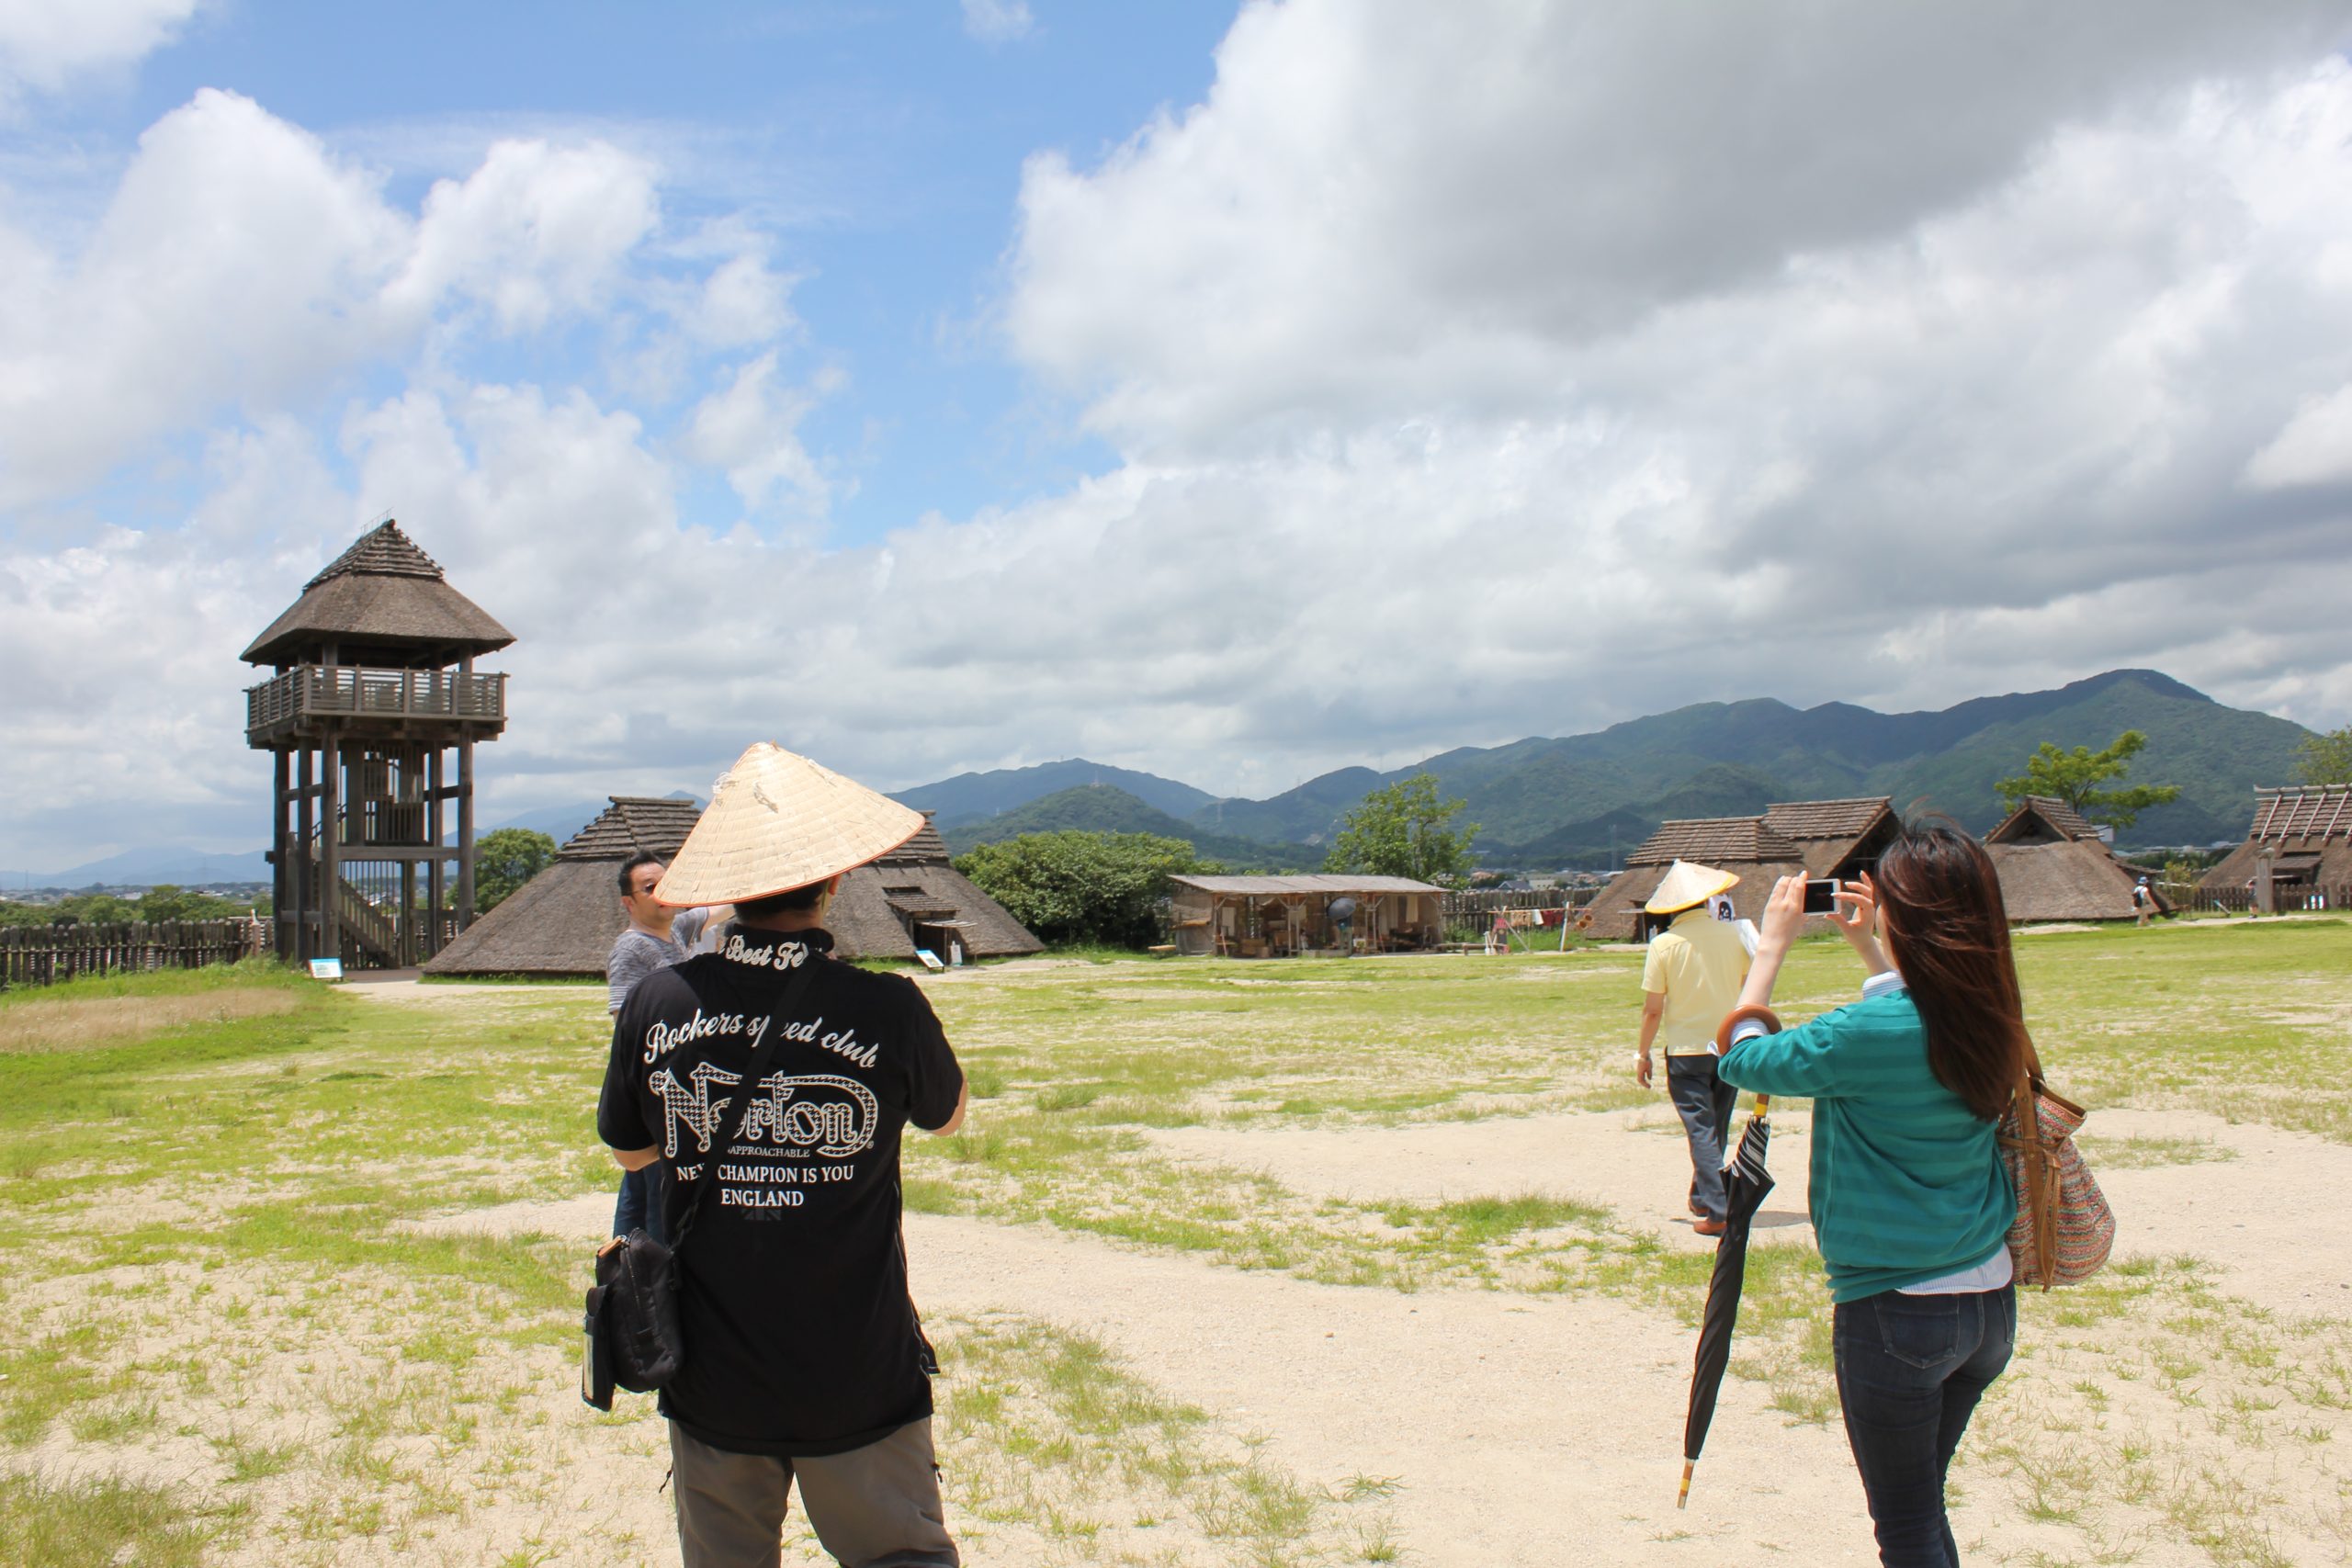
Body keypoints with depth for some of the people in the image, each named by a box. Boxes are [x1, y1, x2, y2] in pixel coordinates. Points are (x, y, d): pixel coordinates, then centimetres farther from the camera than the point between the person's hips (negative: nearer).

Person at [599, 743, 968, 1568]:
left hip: (712, 1384, 3)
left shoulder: (656, 1004, -11)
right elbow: (947, 1117, 5)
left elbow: (628, 1151, 7)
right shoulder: (887, 1010, -18)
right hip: (858, 1388, -2)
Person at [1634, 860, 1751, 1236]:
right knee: (1716, 1127, 19)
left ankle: (1717, 1212, -7)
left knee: (1702, 1131, 1)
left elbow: (1653, 1009, -9)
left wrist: (1643, 1053, 1)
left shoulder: (1664, 943, -11)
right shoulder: (1732, 935, -3)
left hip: (1686, 1051, -4)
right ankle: (1701, 1197, 34)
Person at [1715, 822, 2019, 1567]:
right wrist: (1867, 946, 20)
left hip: (1896, 1310, -7)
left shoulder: (1871, 1033, -24)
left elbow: (1740, 1056, -11)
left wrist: (1773, 943, -3)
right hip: (1990, 1302, 7)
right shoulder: (1988, 1021, -2)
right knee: (1923, 1504, 24)